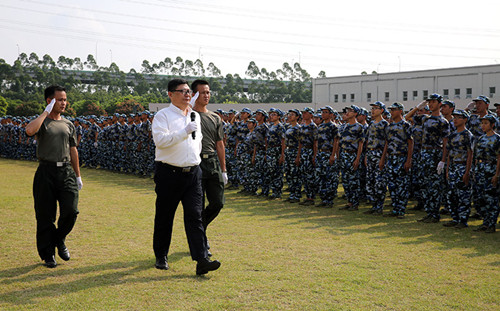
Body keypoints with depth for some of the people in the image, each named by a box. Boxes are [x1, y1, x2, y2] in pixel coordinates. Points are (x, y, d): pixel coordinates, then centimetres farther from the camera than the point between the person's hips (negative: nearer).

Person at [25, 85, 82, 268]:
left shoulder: (68, 125, 15)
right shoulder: (41, 122, 0)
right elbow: (29, 130, -25)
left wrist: (78, 176, 17)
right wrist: (46, 112, -15)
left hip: (66, 171, 4)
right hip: (46, 172, -3)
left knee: (71, 211, -8)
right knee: (45, 215, 2)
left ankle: (60, 240, 21)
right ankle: (48, 254, 16)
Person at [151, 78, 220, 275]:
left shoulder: (195, 116, 14)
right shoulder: (163, 115, -6)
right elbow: (160, 140, -21)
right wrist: (184, 132, -26)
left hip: (192, 173, 4)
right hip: (169, 172, -4)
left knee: (195, 216, -4)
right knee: (164, 217, 7)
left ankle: (201, 260, -9)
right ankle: (161, 257, 25)